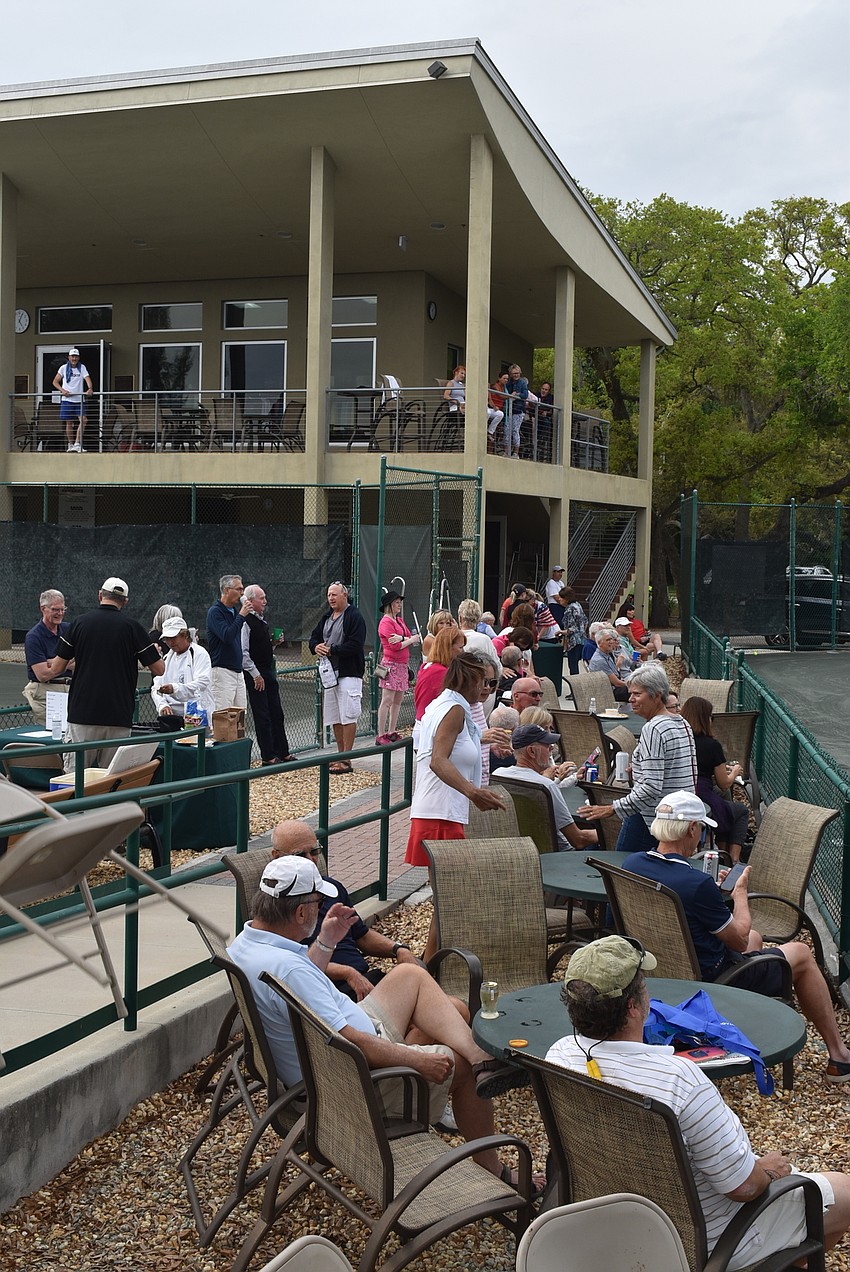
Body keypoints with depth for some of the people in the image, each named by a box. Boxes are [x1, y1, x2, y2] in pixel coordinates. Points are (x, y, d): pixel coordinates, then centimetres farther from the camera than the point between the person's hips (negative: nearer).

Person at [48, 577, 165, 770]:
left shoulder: (80, 622, 2)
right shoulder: (132, 627, 0)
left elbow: (57, 669, 4)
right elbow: (159, 669, 1)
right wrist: (155, 651, 22)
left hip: (82, 713, 0)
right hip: (119, 717, 0)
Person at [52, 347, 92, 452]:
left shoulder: (82, 368, 6)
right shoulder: (64, 368, 5)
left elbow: (87, 378, -8)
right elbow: (55, 382, 7)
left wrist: (90, 388, -29)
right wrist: (62, 390, -11)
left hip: (79, 399, 0)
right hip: (67, 399, 0)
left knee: (83, 420, -15)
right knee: (69, 423, 3)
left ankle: (77, 444, -12)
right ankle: (71, 444, 14)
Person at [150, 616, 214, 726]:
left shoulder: (200, 653, 3)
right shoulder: (167, 658, 23)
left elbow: (201, 684, -13)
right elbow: (156, 687, 12)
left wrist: (175, 689, -29)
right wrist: (162, 705, -9)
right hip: (172, 715, 5)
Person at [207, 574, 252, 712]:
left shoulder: (235, 611, 16)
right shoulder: (215, 612, -9)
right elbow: (227, 636, -23)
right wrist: (241, 615, -17)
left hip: (238, 671, 9)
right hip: (222, 670, -8)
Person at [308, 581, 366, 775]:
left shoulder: (354, 616, -9)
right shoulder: (326, 617, 16)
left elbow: (355, 645, -19)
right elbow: (314, 638, 20)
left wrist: (331, 650, -16)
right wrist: (316, 646, -3)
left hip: (349, 673, -8)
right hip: (329, 673, 8)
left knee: (348, 717, -7)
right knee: (335, 718, 12)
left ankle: (346, 760, -5)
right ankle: (340, 756, 21)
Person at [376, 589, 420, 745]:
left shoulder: (400, 620, 17)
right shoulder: (386, 622, -9)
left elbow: (414, 639, 6)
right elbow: (395, 646, -18)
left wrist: (402, 638, -14)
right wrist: (411, 640, -4)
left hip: (402, 665, 9)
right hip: (391, 664, -9)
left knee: (398, 700, 10)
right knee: (387, 700, -9)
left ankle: (391, 733, 16)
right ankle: (381, 736, -7)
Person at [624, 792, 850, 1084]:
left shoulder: (631, 864, -11)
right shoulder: (697, 884, -32)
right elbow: (739, 938, -16)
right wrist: (740, 890, -1)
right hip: (712, 981, -7)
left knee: (755, 938, 31)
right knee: (801, 953, 15)